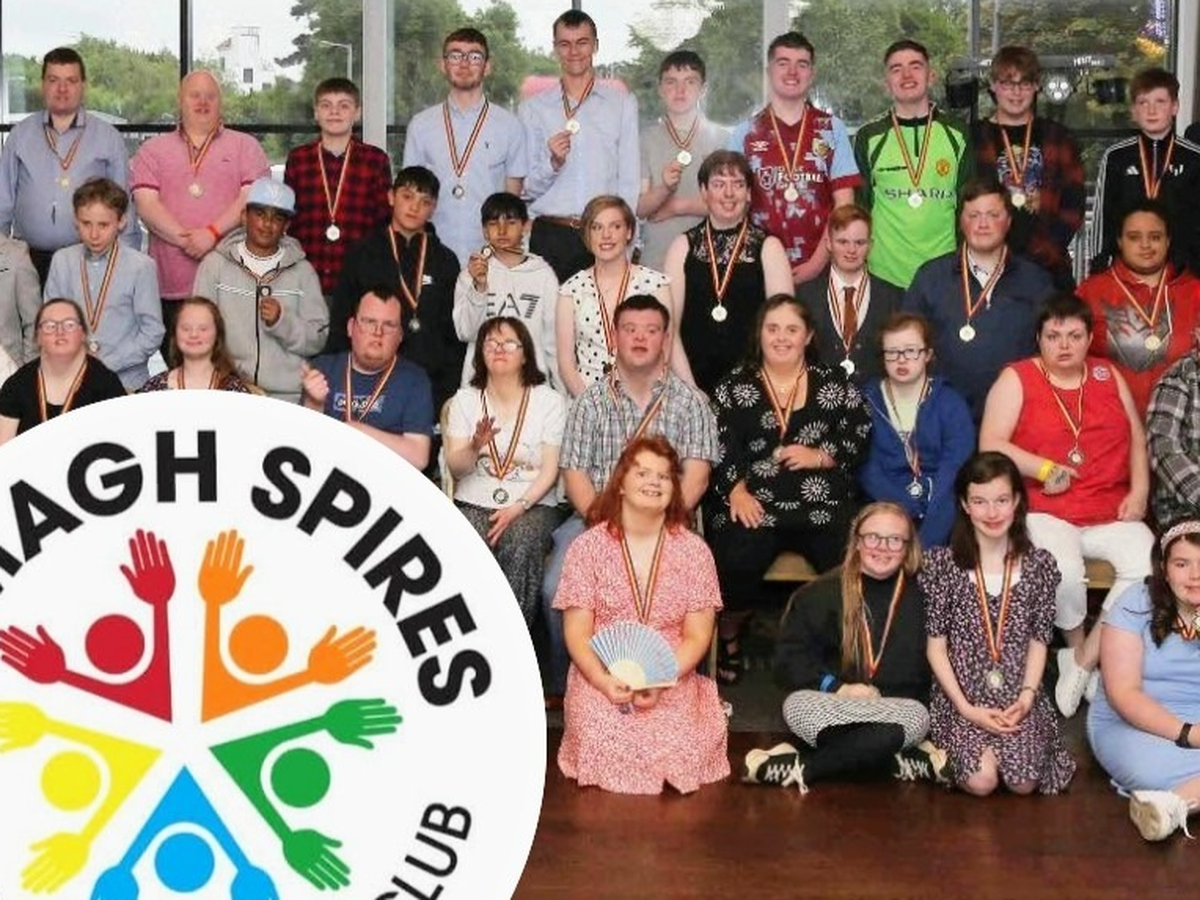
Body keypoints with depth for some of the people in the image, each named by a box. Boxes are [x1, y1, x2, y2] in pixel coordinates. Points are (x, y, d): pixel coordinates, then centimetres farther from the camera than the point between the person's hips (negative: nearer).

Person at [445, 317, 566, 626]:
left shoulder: (550, 401, 7)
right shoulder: (464, 400, 13)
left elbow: (550, 469, 1)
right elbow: (456, 468, 4)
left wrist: (519, 507, -15)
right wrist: (476, 446, -19)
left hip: (532, 504, -1)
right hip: (474, 503, 1)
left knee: (521, 544, -35)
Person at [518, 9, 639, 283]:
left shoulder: (623, 103, 11)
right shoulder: (532, 108, 11)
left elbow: (630, 180, 7)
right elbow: (529, 188, 10)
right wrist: (553, 162, -9)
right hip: (549, 237, 0)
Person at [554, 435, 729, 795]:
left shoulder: (693, 550, 4)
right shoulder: (588, 547, 2)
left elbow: (697, 636, 2)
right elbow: (577, 633, 0)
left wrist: (662, 680, -15)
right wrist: (603, 681, -18)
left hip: (672, 680, 0)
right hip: (601, 678, 0)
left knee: (679, 755, -25)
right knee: (609, 752, -26)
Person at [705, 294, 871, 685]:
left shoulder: (833, 383, 17)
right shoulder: (734, 386, 14)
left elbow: (862, 435, 10)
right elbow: (717, 446, 3)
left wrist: (821, 456, -6)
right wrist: (735, 490, -12)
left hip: (823, 504, 1)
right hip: (755, 504, -1)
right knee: (737, 563, -30)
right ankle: (728, 637, 0)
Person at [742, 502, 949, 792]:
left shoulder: (921, 595, 3)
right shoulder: (821, 593, 4)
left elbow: (922, 668, 6)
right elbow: (790, 657, 1)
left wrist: (878, 694, -10)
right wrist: (837, 688, -14)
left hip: (894, 704, 0)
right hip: (829, 706, 0)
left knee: (914, 716, -35)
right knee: (798, 704, -33)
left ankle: (800, 769, -27)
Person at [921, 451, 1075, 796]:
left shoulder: (1040, 564, 3)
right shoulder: (941, 563, -3)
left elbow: (1038, 641, 6)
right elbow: (936, 644, -3)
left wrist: (1026, 696, -10)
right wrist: (966, 707, -11)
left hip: (1019, 697, 2)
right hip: (961, 695, -1)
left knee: (1023, 782, -20)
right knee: (981, 781, -23)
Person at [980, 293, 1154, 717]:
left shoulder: (1109, 376, 17)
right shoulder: (1017, 378, 5)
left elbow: (1137, 440, 19)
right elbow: (990, 444, -4)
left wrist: (1139, 492, 3)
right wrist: (1044, 469, -14)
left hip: (1111, 512, 4)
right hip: (1046, 512, -4)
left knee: (1148, 564, -26)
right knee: (1065, 573, -34)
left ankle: (1083, 662, -13)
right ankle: (1077, 647, -1)